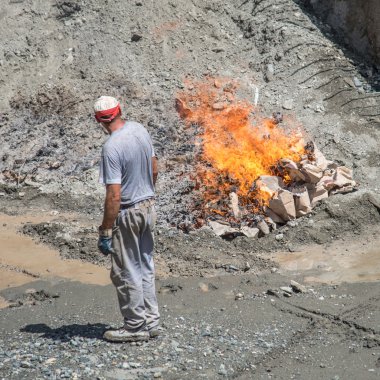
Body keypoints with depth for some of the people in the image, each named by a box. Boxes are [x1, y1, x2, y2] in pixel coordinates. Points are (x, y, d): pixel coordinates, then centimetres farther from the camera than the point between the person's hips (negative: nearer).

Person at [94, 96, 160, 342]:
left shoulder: (112, 147, -24)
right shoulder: (141, 130, -1)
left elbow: (114, 196, -25)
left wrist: (105, 232, -18)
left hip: (128, 214, -8)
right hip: (149, 207, 8)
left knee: (126, 273, 6)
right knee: (145, 268, 17)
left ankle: (136, 327, 16)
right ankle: (151, 322, 26)